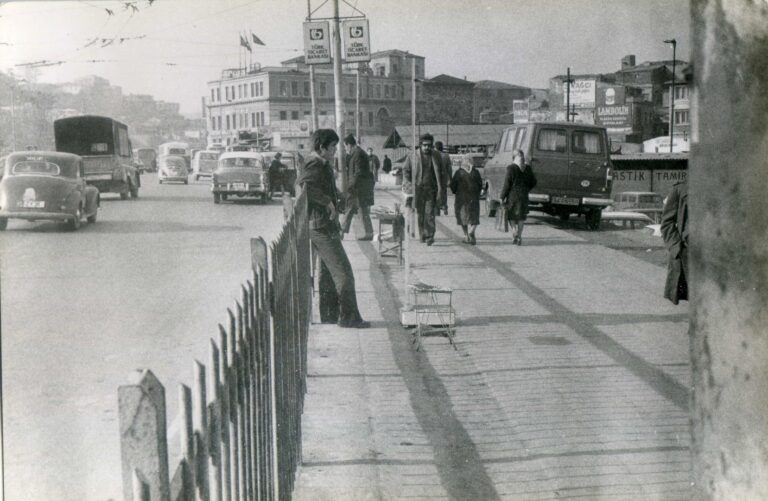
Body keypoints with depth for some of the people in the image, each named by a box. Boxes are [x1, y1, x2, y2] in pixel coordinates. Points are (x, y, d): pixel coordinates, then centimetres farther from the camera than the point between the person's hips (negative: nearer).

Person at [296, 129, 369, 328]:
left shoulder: (323, 166, 16)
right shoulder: (316, 166, -16)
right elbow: (304, 185, -35)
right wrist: (328, 201, -29)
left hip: (324, 226, 11)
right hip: (322, 227, -11)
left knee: (328, 271, 16)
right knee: (343, 271, -7)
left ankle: (329, 315, 24)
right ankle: (349, 317, -4)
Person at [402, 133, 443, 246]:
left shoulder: (436, 156, 5)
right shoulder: (412, 156, 1)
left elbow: (439, 173, 11)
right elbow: (405, 170, 11)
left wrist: (440, 189, 6)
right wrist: (408, 183, -2)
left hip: (431, 189, 0)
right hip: (418, 189, 1)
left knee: (430, 213, -10)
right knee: (420, 214, 5)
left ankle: (430, 236, -9)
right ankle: (423, 235, 16)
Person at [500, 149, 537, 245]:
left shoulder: (511, 168, -10)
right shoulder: (528, 168, 4)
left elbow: (507, 184, -11)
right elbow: (533, 183, 9)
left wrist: (502, 197, -5)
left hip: (512, 195, -3)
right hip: (524, 196, 3)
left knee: (512, 216, 9)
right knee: (521, 217, 10)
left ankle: (514, 231, -9)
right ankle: (519, 236, 6)